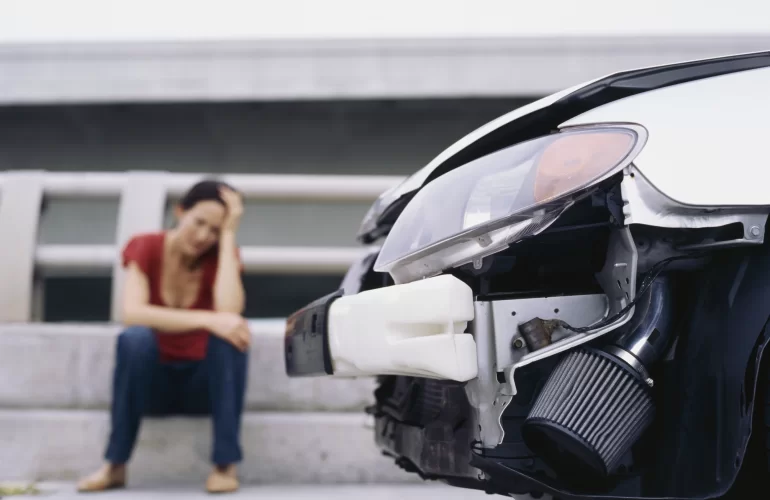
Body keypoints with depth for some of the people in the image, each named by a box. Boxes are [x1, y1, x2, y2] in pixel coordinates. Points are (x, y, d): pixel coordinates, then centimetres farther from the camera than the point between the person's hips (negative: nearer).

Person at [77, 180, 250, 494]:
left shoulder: (221, 255, -7)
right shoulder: (146, 248, -8)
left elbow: (229, 311, -28)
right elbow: (132, 313, -27)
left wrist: (228, 236, -22)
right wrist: (207, 319, -36)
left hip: (206, 383, 1)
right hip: (152, 380, 0)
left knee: (231, 333, -30)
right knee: (135, 337, -33)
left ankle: (226, 464, -24)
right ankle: (115, 465, -21)